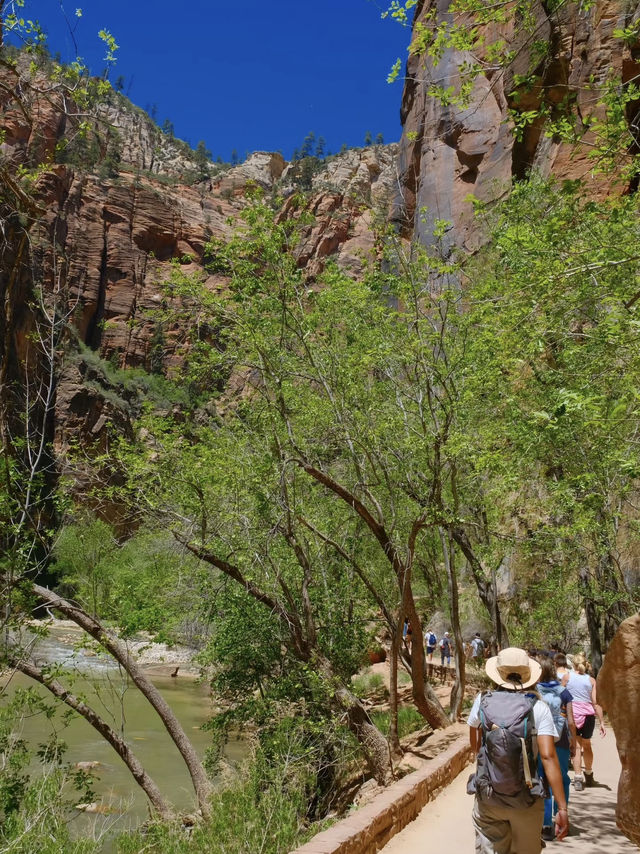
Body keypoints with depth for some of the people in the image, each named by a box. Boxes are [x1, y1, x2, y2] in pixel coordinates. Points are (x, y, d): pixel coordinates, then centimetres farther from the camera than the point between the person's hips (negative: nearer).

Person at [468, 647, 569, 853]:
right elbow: (548, 756, -16)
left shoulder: (482, 701, -3)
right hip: (526, 800, 0)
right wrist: (562, 808, -14)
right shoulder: (538, 707, -9)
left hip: (487, 797, 0)